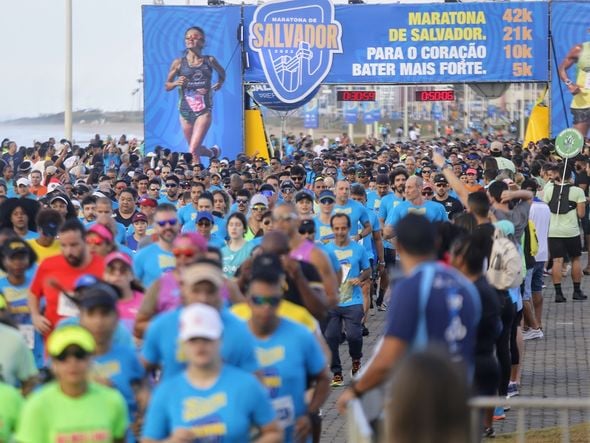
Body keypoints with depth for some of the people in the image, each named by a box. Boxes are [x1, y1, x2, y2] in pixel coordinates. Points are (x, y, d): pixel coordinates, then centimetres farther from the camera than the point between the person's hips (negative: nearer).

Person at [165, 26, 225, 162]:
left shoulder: (209, 61, 1)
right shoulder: (179, 63, 0)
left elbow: (222, 73, 22)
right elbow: (167, 86, 6)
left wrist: (220, 83, 3)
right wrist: (176, 83, -14)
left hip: (203, 111, -2)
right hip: (185, 111, 2)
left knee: (193, 151, -15)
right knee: (196, 149, 17)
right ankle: (213, 152, 49)